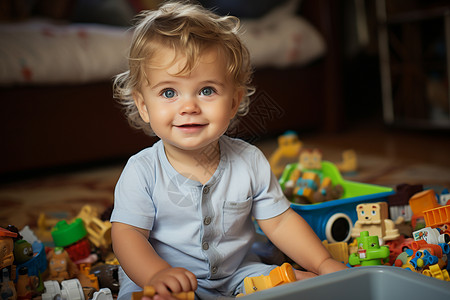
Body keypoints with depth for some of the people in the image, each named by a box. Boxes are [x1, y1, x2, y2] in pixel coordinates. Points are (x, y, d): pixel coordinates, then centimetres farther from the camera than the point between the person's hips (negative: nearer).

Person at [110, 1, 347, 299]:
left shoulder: (250, 161, -6)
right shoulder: (141, 172, -14)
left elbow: (280, 222, 1)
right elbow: (127, 233, -17)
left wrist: (325, 263, -8)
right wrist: (157, 275, -36)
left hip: (236, 274, 2)